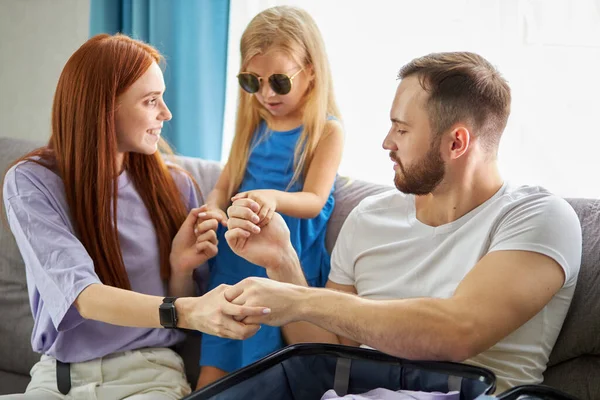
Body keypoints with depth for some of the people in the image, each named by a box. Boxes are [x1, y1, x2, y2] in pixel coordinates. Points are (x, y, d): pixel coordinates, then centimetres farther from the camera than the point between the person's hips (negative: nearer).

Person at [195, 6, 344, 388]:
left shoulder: (327, 130, -5)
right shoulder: (252, 126, 11)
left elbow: (313, 202, -13)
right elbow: (224, 186, 10)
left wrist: (273, 198, -34)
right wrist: (213, 209, -13)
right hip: (235, 258, 5)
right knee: (211, 378, 5)